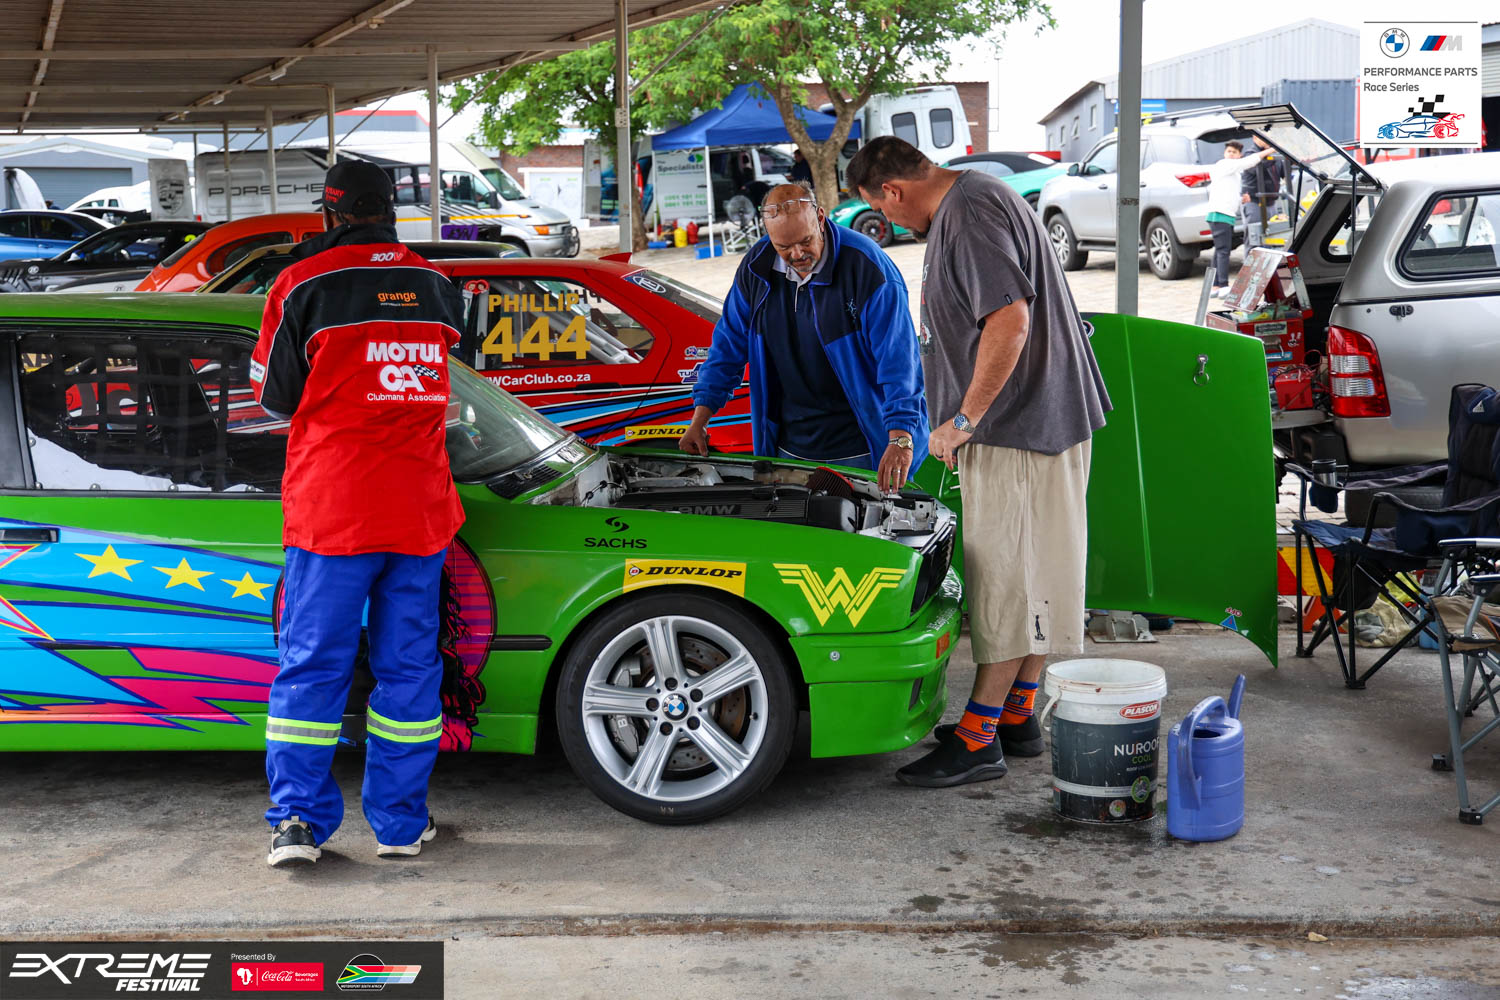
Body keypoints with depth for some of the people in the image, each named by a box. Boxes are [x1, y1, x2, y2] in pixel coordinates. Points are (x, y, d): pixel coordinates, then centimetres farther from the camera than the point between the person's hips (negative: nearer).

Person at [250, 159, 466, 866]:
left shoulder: (304, 285, -4)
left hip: (329, 508, -3)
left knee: (312, 664, 5)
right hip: (420, 509, 3)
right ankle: (400, 824, 14)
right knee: (408, 665, 9)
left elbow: (274, 396, 4)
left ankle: (297, 820, 2)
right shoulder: (436, 286, 7)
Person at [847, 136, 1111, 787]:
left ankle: (978, 741, -3)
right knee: (1028, 575, 14)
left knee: (1010, 577, -7)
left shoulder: (972, 212, -16)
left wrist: (964, 420, -20)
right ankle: (1017, 719, 23)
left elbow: (1010, 321, -26)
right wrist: (963, 423, 25)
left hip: (1020, 423, -11)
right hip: (1022, 422, 11)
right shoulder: (965, 205, 18)